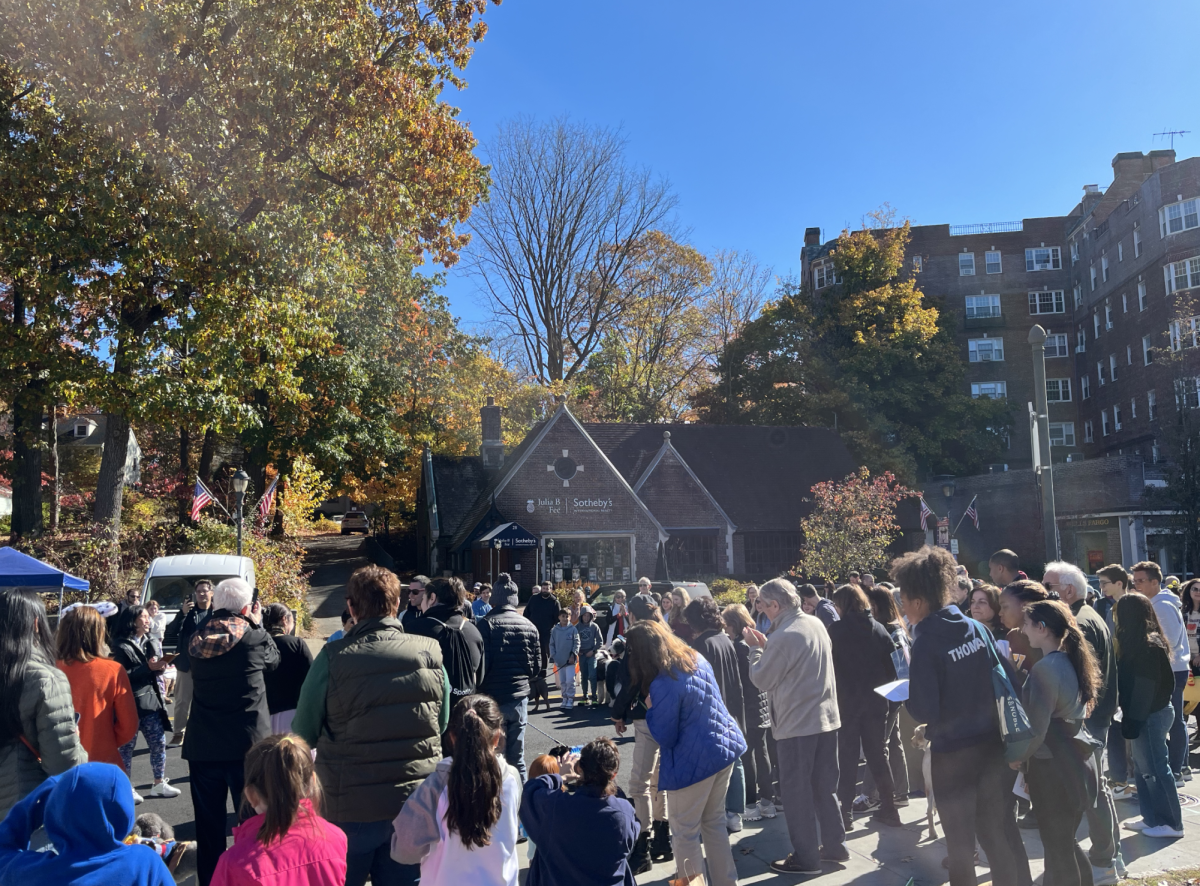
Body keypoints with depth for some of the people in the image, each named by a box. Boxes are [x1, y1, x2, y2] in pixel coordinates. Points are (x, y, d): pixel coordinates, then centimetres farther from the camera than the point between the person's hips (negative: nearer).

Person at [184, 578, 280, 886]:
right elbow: (273, 659, 8)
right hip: (247, 743, -3)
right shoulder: (255, 638, -12)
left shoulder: (197, 640, 0)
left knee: (208, 823, 13)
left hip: (202, 744, 4)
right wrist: (256, 625, 14)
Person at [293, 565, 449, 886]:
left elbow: (304, 734, -4)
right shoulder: (430, 653, -8)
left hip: (351, 808, -2)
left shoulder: (333, 659, -16)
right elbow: (442, 722, 6)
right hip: (415, 803, 2)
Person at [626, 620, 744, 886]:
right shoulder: (697, 658, 3)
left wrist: (650, 709, -2)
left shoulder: (663, 684, -23)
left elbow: (665, 738, -16)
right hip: (726, 745, 9)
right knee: (714, 821, 22)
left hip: (695, 760, -9)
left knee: (685, 832, 8)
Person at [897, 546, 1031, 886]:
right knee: (1001, 833, 19)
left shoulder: (926, 643, -20)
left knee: (961, 841, 11)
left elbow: (924, 711, -20)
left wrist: (907, 696, -1)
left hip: (953, 754, -6)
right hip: (992, 743, 6)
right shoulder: (977, 628, -1)